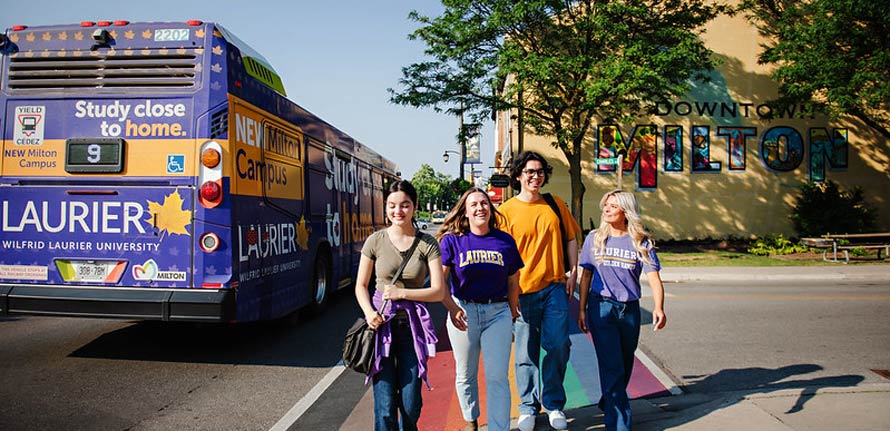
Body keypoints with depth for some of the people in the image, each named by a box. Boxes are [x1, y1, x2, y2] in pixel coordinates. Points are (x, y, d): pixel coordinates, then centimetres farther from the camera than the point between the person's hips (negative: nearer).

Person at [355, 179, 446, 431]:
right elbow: (361, 285, 6)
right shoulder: (375, 241, -1)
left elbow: (438, 291, -5)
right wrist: (369, 313, -11)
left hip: (413, 325, 1)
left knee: (411, 404, 7)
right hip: (381, 323, 0)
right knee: (385, 406, 0)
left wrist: (402, 293, -14)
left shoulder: (427, 244, -2)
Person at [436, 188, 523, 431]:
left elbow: (513, 283, 9)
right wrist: (452, 309, -18)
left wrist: (512, 314, 13)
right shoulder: (452, 240, -5)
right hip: (463, 311, 0)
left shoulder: (505, 241, 1)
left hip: (498, 312, 0)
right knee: (465, 375, 15)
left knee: (497, 377, 0)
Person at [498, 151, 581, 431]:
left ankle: (553, 404, 24)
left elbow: (571, 238, 15)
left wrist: (572, 274, 6)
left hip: (555, 287, 2)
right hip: (524, 291, -2)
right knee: (526, 353, 7)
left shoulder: (555, 205, 7)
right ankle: (528, 407, 25)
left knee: (558, 347, 3)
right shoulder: (506, 211, -3)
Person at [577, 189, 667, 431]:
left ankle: (609, 403, 41)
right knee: (611, 367, -7)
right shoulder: (594, 238, 2)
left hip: (630, 309, 2)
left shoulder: (641, 242, -1)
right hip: (601, 308, -1)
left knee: (625, 365, 17)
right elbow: (586, 275, 8)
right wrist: (582, 309, 6)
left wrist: (658, 308, -24)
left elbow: (654, 278, -8)